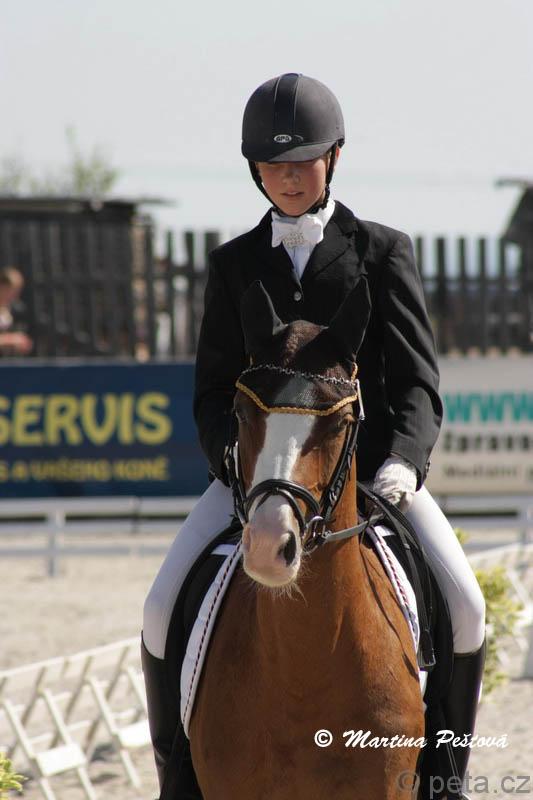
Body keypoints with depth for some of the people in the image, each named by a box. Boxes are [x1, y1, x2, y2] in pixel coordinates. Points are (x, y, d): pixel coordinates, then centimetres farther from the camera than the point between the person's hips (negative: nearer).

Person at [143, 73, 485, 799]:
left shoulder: (383, 253, 3)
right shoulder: (234, 264, 10)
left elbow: (416, 381, -4)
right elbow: (214, 390, 7)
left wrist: (404, 462, -24)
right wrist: (238, 460, -15)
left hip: (371, 462, -1)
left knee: (462, 606, -21)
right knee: (166, 609, -19)